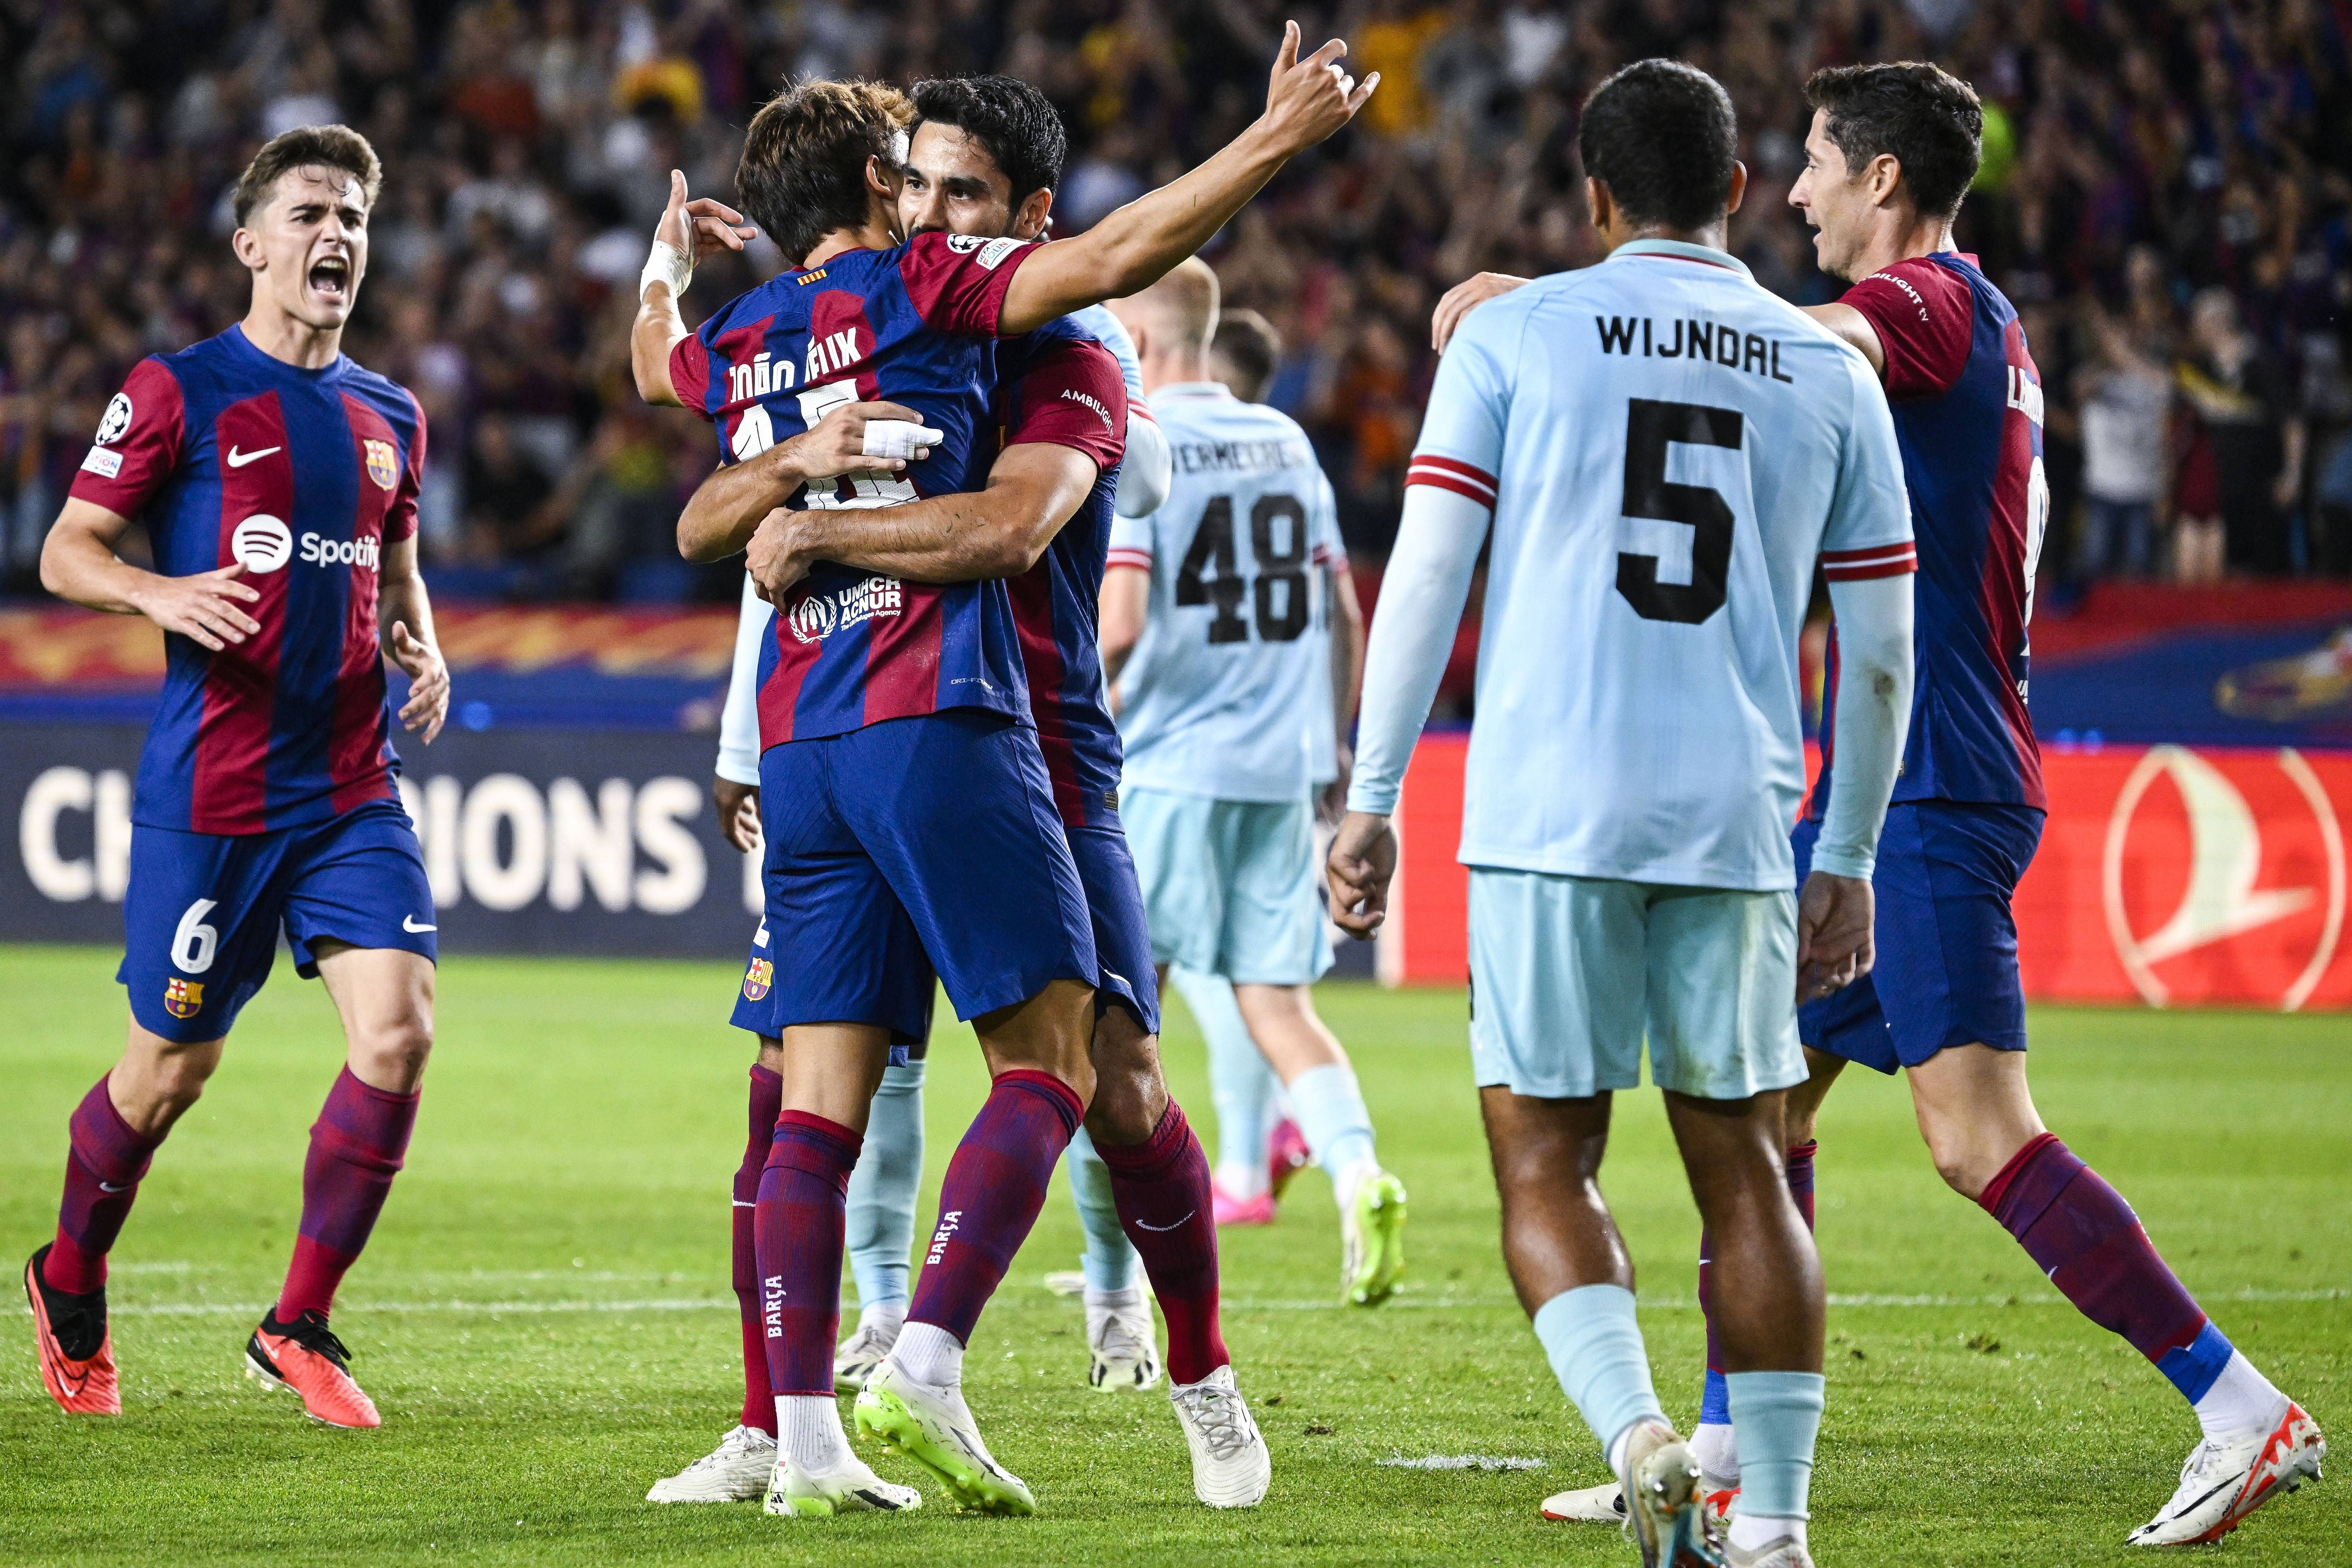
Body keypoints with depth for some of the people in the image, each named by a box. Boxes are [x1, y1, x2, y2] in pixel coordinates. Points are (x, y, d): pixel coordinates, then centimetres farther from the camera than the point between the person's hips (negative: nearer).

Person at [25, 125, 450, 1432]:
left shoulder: (390, 418, 13)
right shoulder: (180, 391, -3)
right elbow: (67, 551, -1)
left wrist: (423, 652, 7)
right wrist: (160, 593, -21)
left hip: (353, 786, 4)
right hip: (210, 786, -4)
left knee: (399, 1029, -13)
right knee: (174, 1066, 4)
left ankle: (299, 1328, 0)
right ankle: (70, 1288, 31)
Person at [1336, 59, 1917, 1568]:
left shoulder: (1514, 334, 4)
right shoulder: (1832, 372, 11)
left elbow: (1426, 575, -1)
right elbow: (1880, 658, 12)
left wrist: (1372, 799, 4)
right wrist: (1849, 858, 22)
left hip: (1548, 812, -2)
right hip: (1737, 820, 2)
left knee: (1545, 1162, 5)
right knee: (1745, 1166, 11)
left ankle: (1638, 1431, -18)